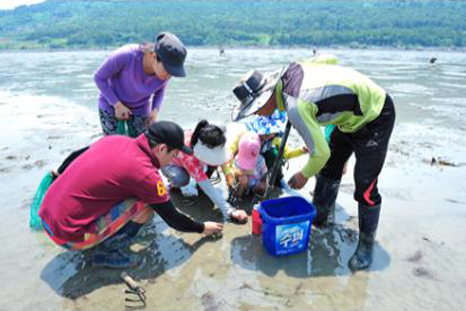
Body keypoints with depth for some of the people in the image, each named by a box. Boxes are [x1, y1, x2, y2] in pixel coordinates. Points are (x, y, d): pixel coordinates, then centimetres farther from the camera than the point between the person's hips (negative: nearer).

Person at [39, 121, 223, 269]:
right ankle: (106, 253, 3)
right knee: (146, 207, -13)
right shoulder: (145, 174, -19)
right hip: (68, 236, -8)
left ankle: (100, 240, 17)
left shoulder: (115, 139, 0)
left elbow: (74, 156, 17)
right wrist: (203, 228, 10)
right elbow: (172, 219, -8)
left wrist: (58, 175, 38)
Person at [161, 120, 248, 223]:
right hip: (171, 163, -4)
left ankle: (199, 180, 5)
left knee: (214, 162, -23)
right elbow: (208, 188, -45)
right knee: (181, 179, -37)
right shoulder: (188, 155, -45)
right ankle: (175, 183, 0)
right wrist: (230, 211, -48)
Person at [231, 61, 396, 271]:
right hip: (353, 112, 9)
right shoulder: (287, 72, -11)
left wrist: (304, 175, -7)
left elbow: (321, 152, -28)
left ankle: (366, 245, 15)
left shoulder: (295, 107, -35)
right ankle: (317, 220, 33)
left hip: (375, 117, -9)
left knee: (365, 187, -5)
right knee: (328, 170, 16)